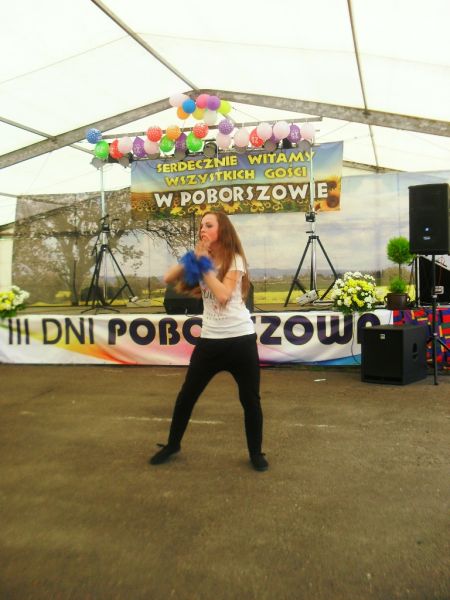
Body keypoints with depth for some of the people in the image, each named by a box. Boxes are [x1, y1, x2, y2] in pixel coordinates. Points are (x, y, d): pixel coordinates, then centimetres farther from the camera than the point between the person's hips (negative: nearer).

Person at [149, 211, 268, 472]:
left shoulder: (235, 260, -7)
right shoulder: (200, 259, 7)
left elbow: (223, 294, -23)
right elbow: (168, 279, -2)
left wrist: (204, 264, -18)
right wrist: (192, 259, -13)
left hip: (240, 339, -4)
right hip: (210, 340, 5)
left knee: (250, 399, 5)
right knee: (186, 395, 10)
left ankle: (256, 452, 24)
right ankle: (172, 445, 29)